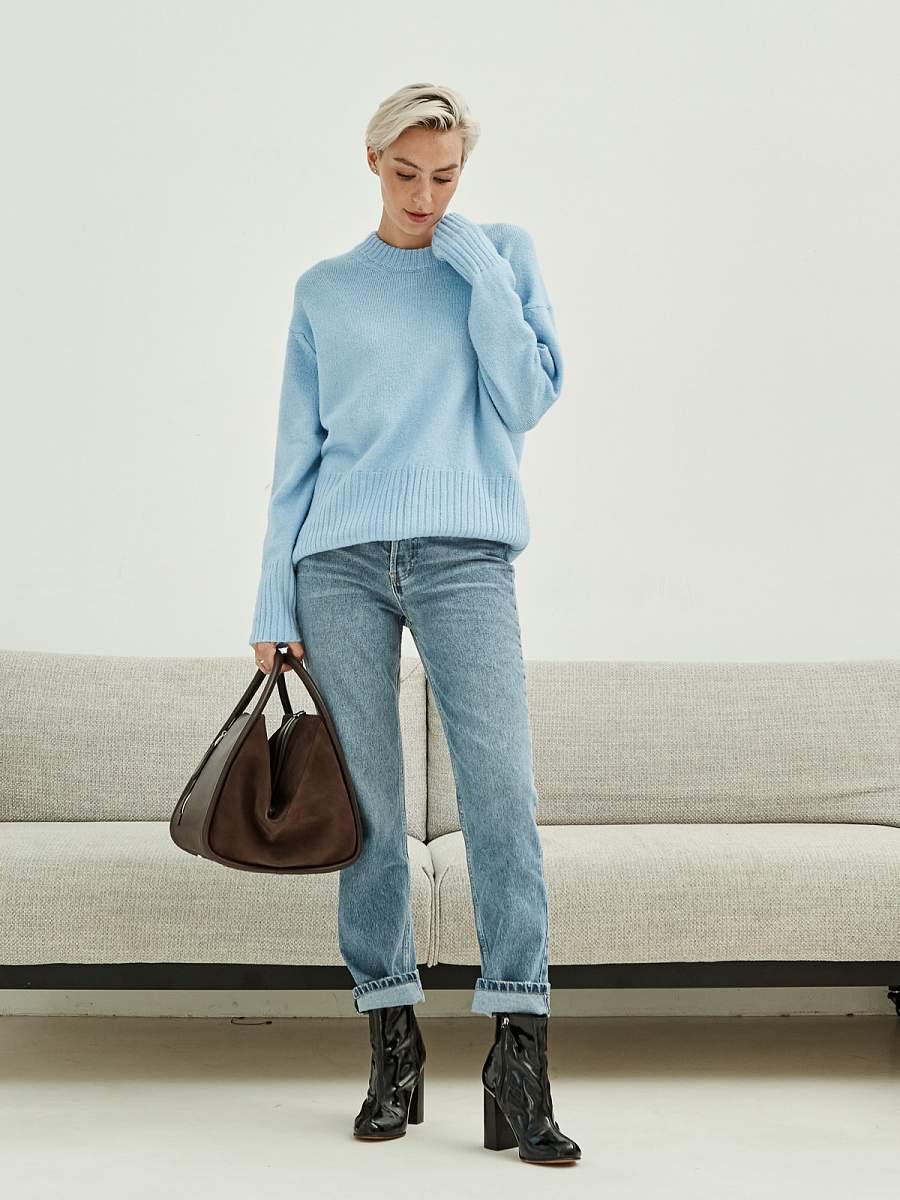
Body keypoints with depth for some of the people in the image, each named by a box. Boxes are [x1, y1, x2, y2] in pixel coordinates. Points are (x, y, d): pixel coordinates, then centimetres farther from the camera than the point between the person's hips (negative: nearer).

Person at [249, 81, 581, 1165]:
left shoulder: (503, 255, 15)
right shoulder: (325, 290, 16)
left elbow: (527, 400, 3)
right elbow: (296, 455, 14)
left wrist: (482, 272, -1)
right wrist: (273, 601, 8)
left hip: (464, 557, -1)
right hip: (342, 565, 2)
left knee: (502, 795, -14)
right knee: (367, 811, 0)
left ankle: (518, 1060, -11)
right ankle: (392, 1043, 9)